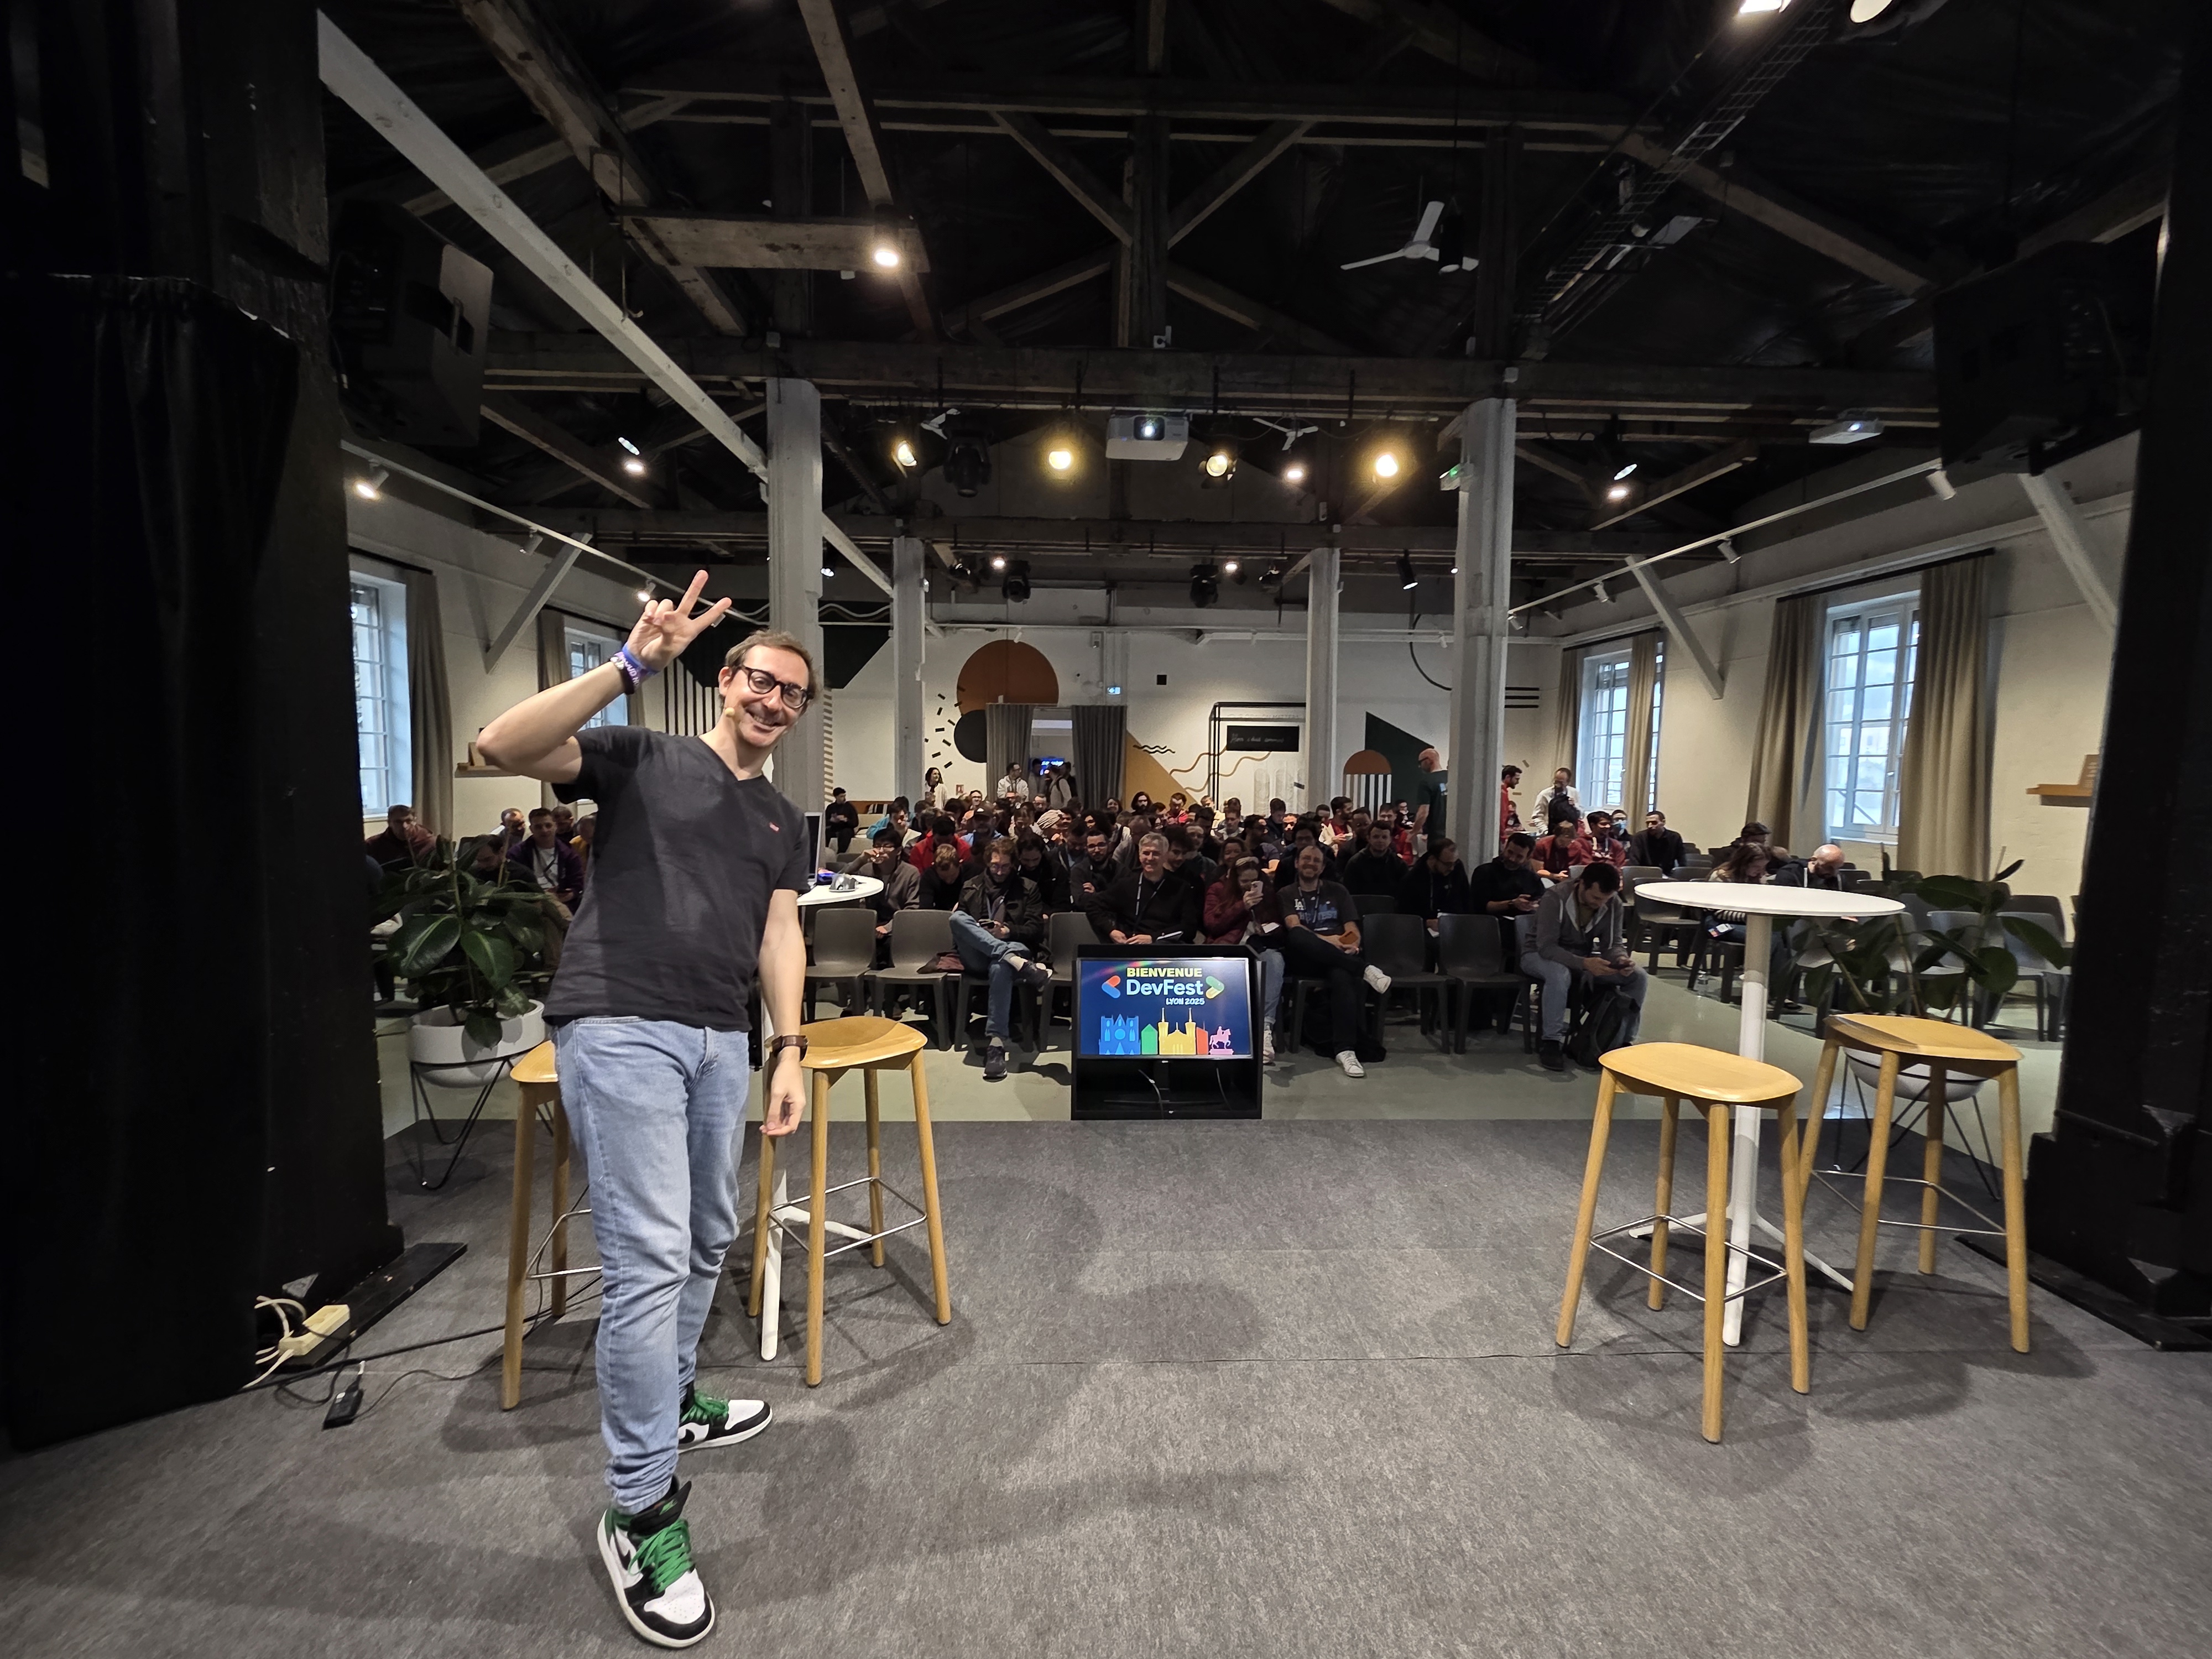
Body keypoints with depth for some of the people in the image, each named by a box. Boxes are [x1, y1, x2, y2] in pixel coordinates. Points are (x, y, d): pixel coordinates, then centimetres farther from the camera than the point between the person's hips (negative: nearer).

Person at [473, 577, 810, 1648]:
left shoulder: (784, 823, 18)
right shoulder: (643, 757, 3)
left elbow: (779, 935, 10)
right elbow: (501, 747, -11)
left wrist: (789, 1050, 0)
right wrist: (630, 666, -19)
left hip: (717, 1037, 7)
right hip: (619, 1025, -6)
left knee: (708, 1242, 18)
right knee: (648, 1259, -8)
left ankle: (672, 1401, 42)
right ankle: (642, 1512, 8)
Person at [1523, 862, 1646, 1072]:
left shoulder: (1614, 905, -10)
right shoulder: (1555, 899, -27)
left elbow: (1612, 944, -5)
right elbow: (1546, 948, -32)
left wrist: (1622, 959, -30)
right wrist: (1584, 963, -45)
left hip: (1584, 959, 6)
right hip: (1541, 956, -6)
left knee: (1638, 977, -13)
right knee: (1560, 974, -40)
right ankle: (1550, 1041, -27)